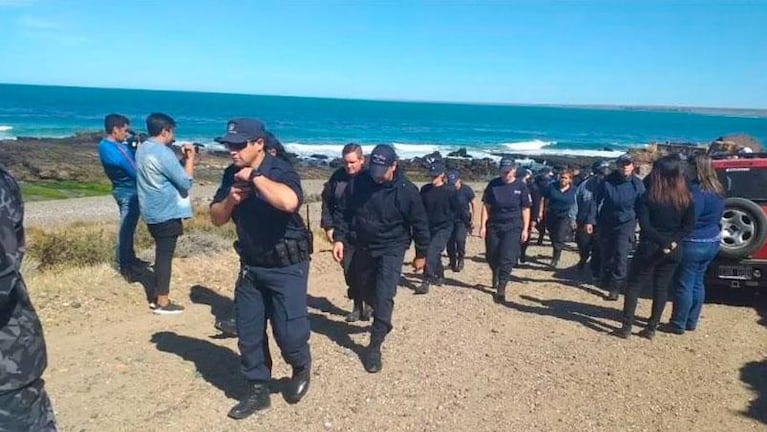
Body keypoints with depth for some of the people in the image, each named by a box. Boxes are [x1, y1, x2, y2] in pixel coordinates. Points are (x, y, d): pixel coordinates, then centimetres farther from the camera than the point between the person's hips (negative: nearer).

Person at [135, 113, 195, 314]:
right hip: (167, 213, -9)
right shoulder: (163, 153, -20)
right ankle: (162, 303, 7)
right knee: (165, 256, -1)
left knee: (161, 254, 17)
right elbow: (185, 182, -16)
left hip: (152, 212, 9)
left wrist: (183, 158, 10)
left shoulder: (143, 149, 10)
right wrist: (190, 159, -8)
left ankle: (157, 297, 25)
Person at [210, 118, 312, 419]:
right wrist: (230, 199, -13)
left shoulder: (280, 170, -19)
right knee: (249, 335, 11)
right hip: (250, 266, 7)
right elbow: (216, 219, 8)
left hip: (287, 266, -6)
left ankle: (301, 367, 30)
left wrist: (255, 176, -30)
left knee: (288, 333, -4)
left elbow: (289, 202, -41)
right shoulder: (232, 175, 3)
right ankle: (257, 392, 28)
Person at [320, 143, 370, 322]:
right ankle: (357, 306, 22)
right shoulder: (338, 177, 3)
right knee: (349, 271, 8)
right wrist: (328, 226, 5)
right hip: (344, 234, 4)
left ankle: (369, 304, 21)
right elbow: (327, 201, 10)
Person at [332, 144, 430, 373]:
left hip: (392, 249, -4)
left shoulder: (406, 190, -18)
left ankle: (374, 347, -3)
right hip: (363, 247, 5)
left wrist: (421, 254, -1)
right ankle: (382, 322, 48)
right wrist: (339, 238, -8)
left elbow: (419, 224, -7)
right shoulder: (358, 182, -10)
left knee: (383, 297, -12)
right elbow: (343, 212, 1)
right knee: (366, 290, 19)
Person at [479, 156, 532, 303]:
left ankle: (501, 288, -4)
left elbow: (525, 209, 1)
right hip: (493, 226, 2)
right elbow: (486, 206, 3)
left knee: (507, 257, -10)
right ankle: (496, 275, 42)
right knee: (491, 256, 10)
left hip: (513, 227, -2)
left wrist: (525, 229, -3)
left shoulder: (521, 186, -3)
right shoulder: (493, 184, 1)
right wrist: (483, 225, -2)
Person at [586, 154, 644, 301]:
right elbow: (596, 201, -5)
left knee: (621, 255, -9)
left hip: (626, 224, -2)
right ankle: (604, 280, 36)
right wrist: (590, 220, -11)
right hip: (606, 222, 2)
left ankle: (615, 287, -4)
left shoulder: (637, 184, -7)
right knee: (606, 253, 14)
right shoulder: (607, 181, -7)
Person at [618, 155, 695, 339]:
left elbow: (645, 225, -17)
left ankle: (627, 327, 7)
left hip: (649, 248, -3)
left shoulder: (648, 197, -12)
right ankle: (651, 328, 17)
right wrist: (673, 241, -8)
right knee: (661, 288, 12)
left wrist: (663, 243, -13)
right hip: (673, 251, 4)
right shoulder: (686, 198, -1)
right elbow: (689, 225, -2)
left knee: (635, 286, 7)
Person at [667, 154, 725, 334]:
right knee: (697, 282, 18)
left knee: (684, 285, 2)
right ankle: (691, 321, 27)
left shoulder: (695, 191, -22)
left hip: (692, 244, -9)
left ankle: (678, 324, 11)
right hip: (712, 242, 9)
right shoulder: (717, 191, 7)